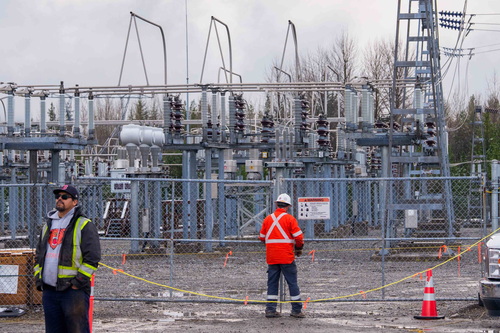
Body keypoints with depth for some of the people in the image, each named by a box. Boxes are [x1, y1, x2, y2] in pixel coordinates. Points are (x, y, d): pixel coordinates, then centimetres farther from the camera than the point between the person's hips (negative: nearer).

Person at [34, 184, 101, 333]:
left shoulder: (84, 225, -2)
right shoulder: (48, 225, 20)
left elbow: (92, 258, -9)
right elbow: (39, 255, 26)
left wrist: (78, 282, -14)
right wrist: (39, 279, 13)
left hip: (74, 291, -7)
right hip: (49, 291, 7)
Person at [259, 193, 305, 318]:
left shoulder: (267, 219, 6)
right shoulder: (290, 219, -6)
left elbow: (262, 237, 13)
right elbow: (298, 237, -8)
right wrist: (299, 249, 10)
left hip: (271, 257, 4)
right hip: (286, 257, -4)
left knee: (272, 282, 9)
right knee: (292, 282, 4)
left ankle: (270, 309, 5)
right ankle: (296, 310, 6)